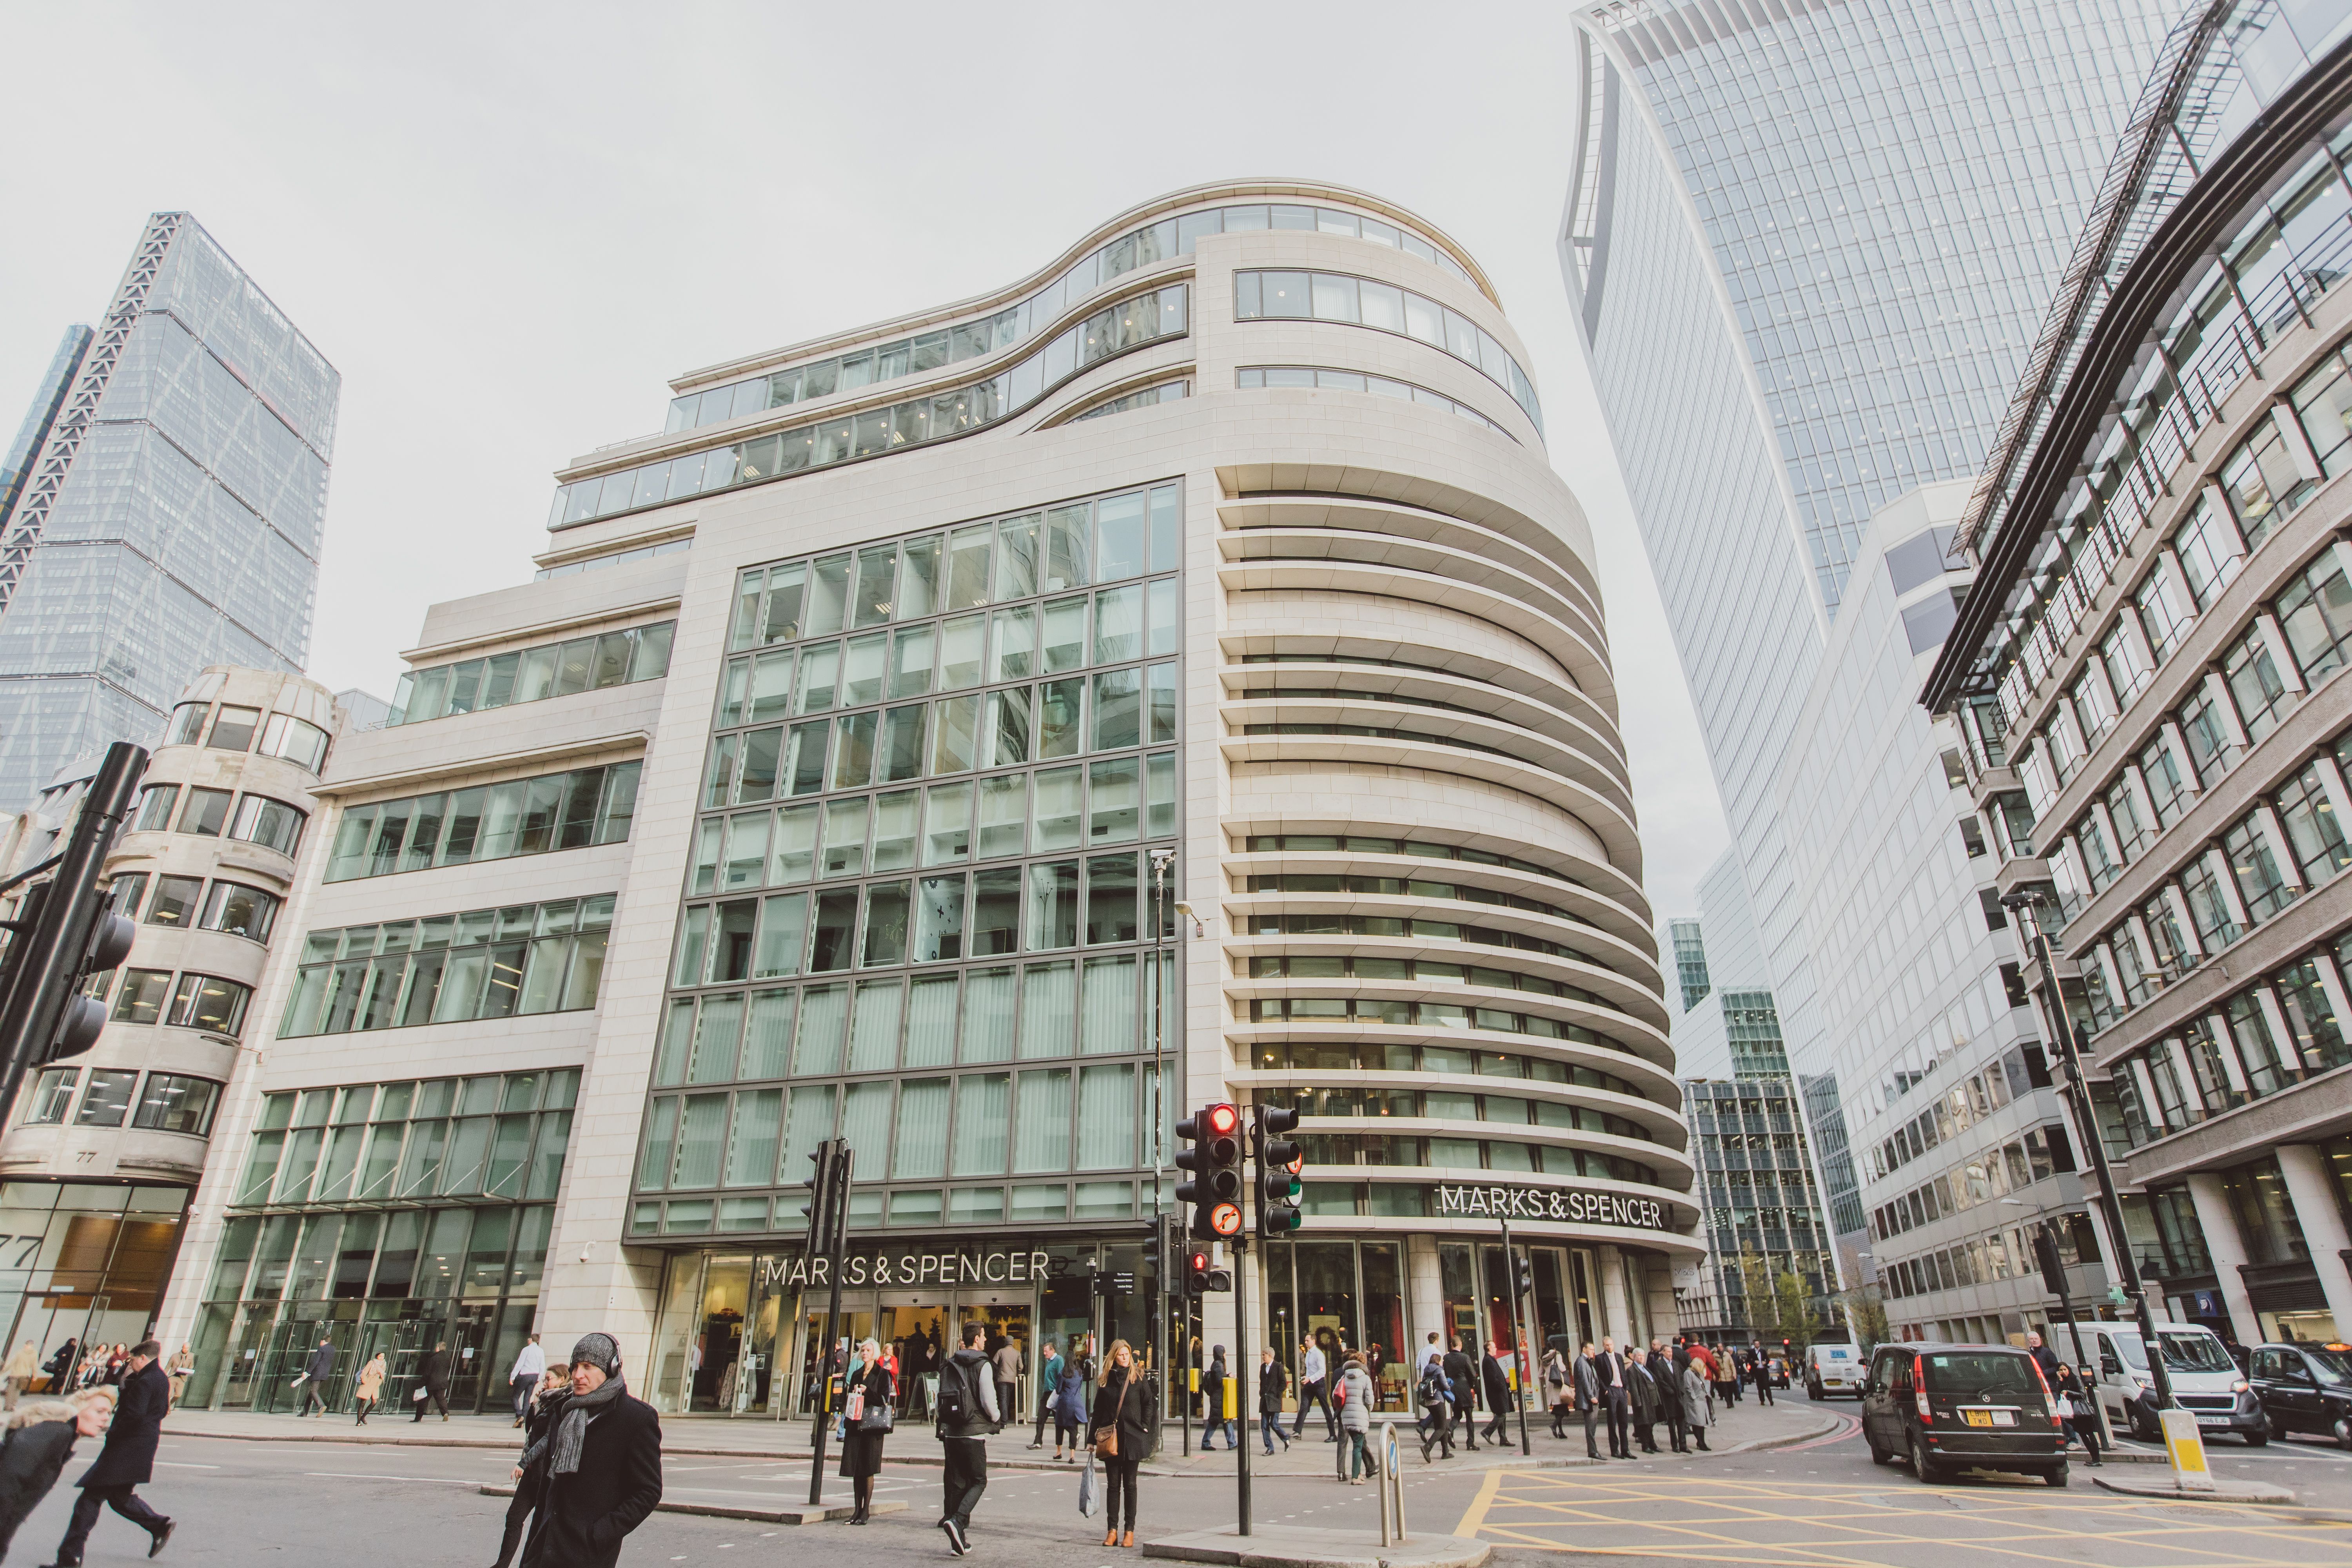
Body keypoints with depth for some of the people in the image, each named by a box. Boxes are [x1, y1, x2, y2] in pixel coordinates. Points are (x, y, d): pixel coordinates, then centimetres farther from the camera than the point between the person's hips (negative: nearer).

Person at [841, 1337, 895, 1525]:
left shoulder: (883, 1373, -1)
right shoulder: (856, 1374, 17)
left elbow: (885, 1399, -7)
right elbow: (851, 1397, 21)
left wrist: (867, 1392, -15)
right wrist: (846, 1406, 0)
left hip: (872, 1425, -5)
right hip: (855, 1424, 5)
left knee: (868, 1469, -5)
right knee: (855, 1468, 4)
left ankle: (866, 1510, 1)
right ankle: (857, 1509, 11)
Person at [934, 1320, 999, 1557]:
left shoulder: (949, 1365, 9)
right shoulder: (982, 1365, -10)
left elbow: (942, 1397, 11)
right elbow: (988, 1400, -14)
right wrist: (996, 1418, 5)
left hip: (950, 1431, 6)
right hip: (973, 1432, -6)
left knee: (955, 1483, 12)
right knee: (978, 1481, 5)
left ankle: (958, 1539, 13)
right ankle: (957, 1521, -15)